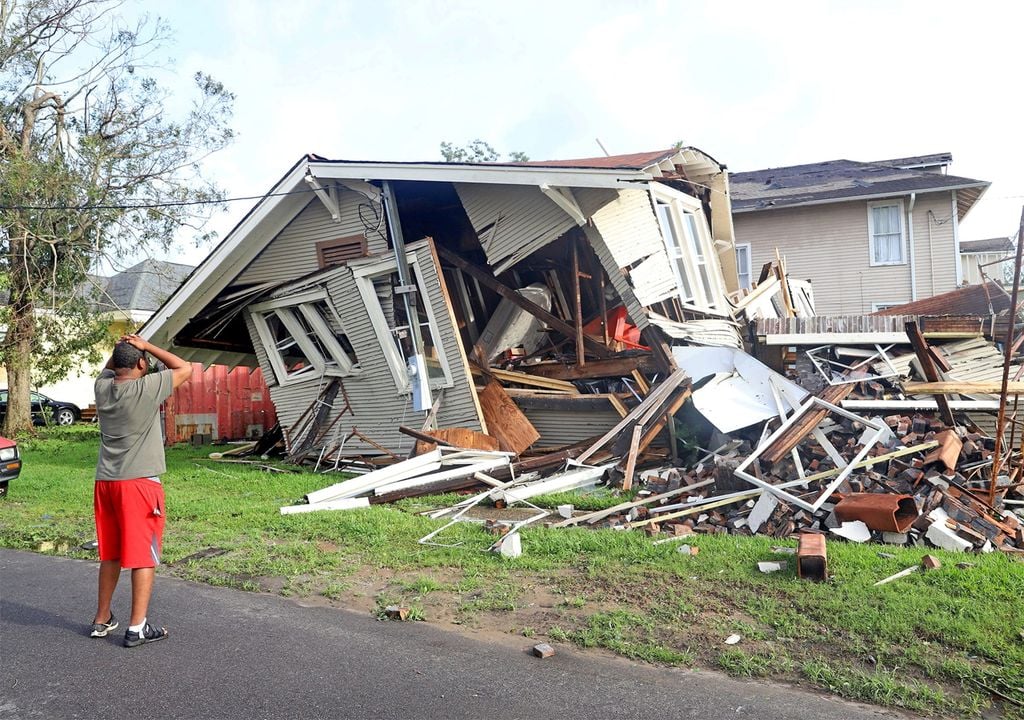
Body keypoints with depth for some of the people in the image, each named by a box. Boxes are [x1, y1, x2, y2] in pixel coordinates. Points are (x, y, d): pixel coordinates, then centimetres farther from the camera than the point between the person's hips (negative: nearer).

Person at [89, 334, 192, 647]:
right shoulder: (147, 388, -14)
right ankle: (137, 627, 4)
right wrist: (146, 346, -2)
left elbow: (108, 369, 28)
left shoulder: (102, 387, 4)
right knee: (143, 555, 1)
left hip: (105, 482, 7)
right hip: (139, 482, -7)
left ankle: (102, 619, 29)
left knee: (109, 554, 19)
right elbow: (186, 368, -3)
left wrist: (120, 348, 9)